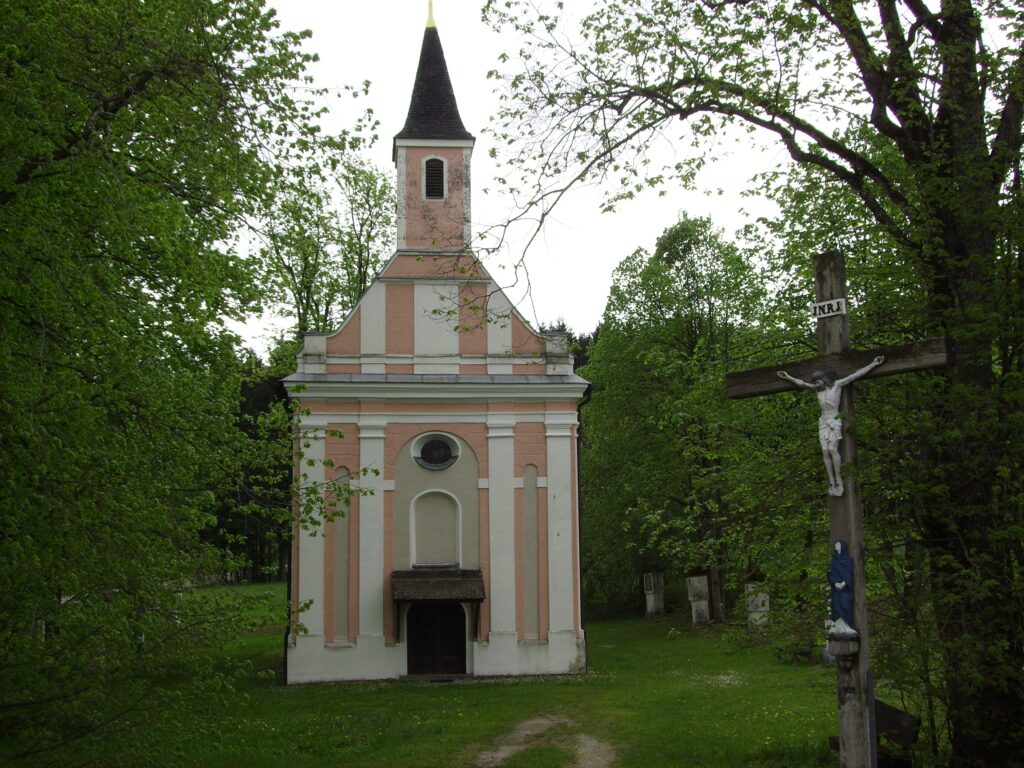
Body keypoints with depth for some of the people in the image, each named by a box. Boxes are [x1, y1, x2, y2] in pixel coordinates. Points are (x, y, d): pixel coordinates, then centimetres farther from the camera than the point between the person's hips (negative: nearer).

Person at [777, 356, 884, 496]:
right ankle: (831, 481, -8)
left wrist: (874, 364, -5)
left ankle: (839, 479, -15)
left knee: (832, 449, -21)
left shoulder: (838, 384, -3)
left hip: (835, 422, -5)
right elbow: (802, 383, 22)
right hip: (823, 423, 5)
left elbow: (857, 374, -4)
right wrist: (788, 377, 30)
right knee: (825, 451, -8)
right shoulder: (818, 389, 9)